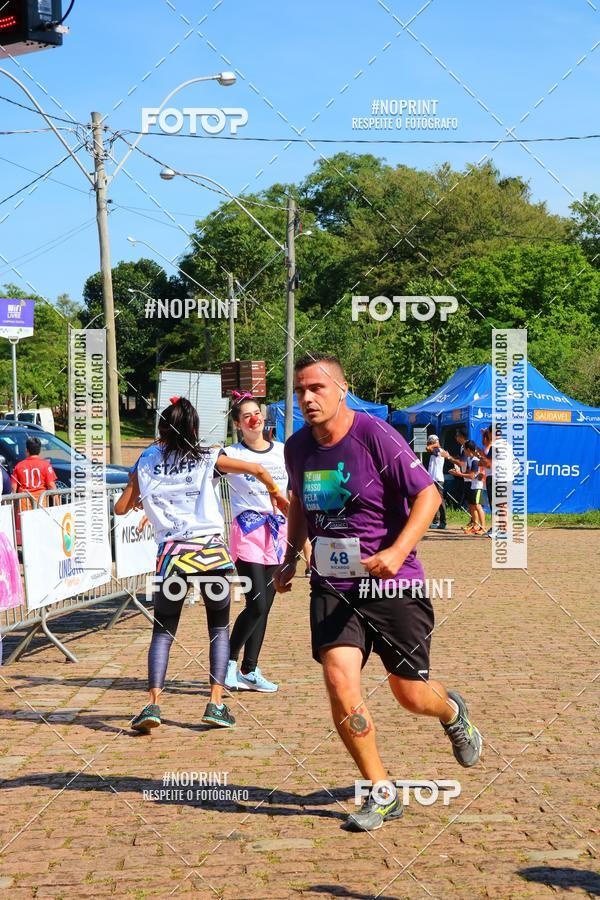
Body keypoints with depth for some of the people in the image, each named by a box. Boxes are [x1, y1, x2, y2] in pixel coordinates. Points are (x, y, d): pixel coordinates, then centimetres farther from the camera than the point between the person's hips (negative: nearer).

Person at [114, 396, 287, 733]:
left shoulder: (145, 465, 8)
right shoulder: (208, 459, 4)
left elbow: (121, 508, 13)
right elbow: (257, 469, 0)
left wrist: (137, 500, 35)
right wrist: (276, 493, 18)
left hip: (171, 553, 1)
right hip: (212, 550, -1)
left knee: (163, 631, 11)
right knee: (220, 628, 14)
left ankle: (153, 703, -4)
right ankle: (216, 702, 5)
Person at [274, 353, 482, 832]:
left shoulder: (376, 436, -15)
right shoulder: (298, 446, 4)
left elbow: (428, 494, -16)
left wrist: (398, 551, -29)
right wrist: (291, 555, 14)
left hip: (393, 585, -4)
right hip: (331, 587, 4)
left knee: (410, 694, 5)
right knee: (339, 680, -15)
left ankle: (453, 713, 45)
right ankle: (382, 793, 2)